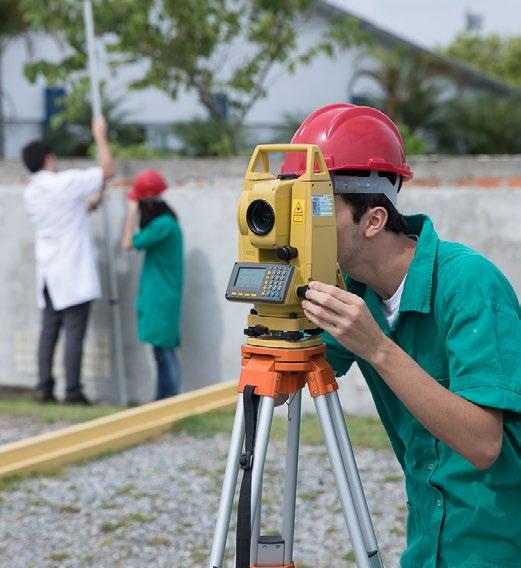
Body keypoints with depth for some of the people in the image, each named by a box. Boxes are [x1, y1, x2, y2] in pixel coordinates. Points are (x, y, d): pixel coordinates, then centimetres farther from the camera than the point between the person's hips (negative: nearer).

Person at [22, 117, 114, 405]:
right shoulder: (65, 182, -12)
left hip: (48, 274, 7)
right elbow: (107, 170, -7)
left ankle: (44, 388, 7)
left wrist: (88, 204, 32)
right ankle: (73, 392, -4)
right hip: (74, 273, -7)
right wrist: (100, 137, 3)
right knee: (74, 333, -4)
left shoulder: (30, 192, 10)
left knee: (49, 331, 9)